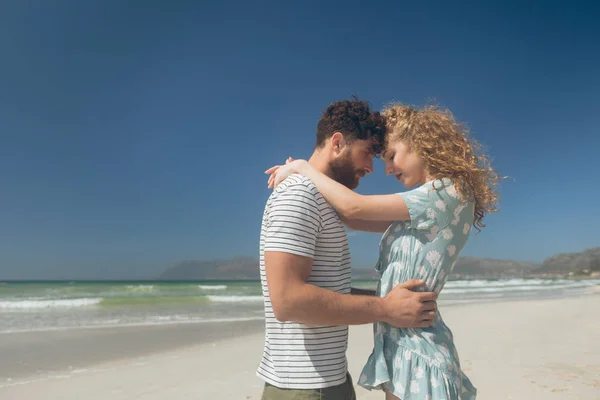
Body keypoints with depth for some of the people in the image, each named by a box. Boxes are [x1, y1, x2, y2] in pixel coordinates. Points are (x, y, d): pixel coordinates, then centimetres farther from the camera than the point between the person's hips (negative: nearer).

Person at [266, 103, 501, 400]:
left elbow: (353, 208, -19)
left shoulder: (446, 194, -15)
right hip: (402, 345, 8)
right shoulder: (434, 202, 12)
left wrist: (302, 166, -6)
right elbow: (361, 218, 13)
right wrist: (300, 175, 8)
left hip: (415, 350, -8)